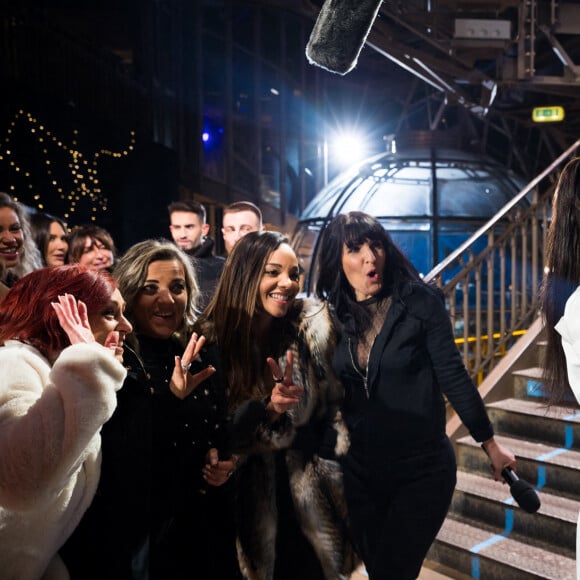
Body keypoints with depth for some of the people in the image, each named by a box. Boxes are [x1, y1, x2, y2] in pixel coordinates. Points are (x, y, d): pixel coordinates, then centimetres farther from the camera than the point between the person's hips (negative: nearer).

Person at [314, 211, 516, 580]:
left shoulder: (422, 303, -12)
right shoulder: (332, 316, -1)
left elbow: (453, 377, -7)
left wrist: (490, 443, -2)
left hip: (423, 469, -4)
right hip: (359, 470, 4)